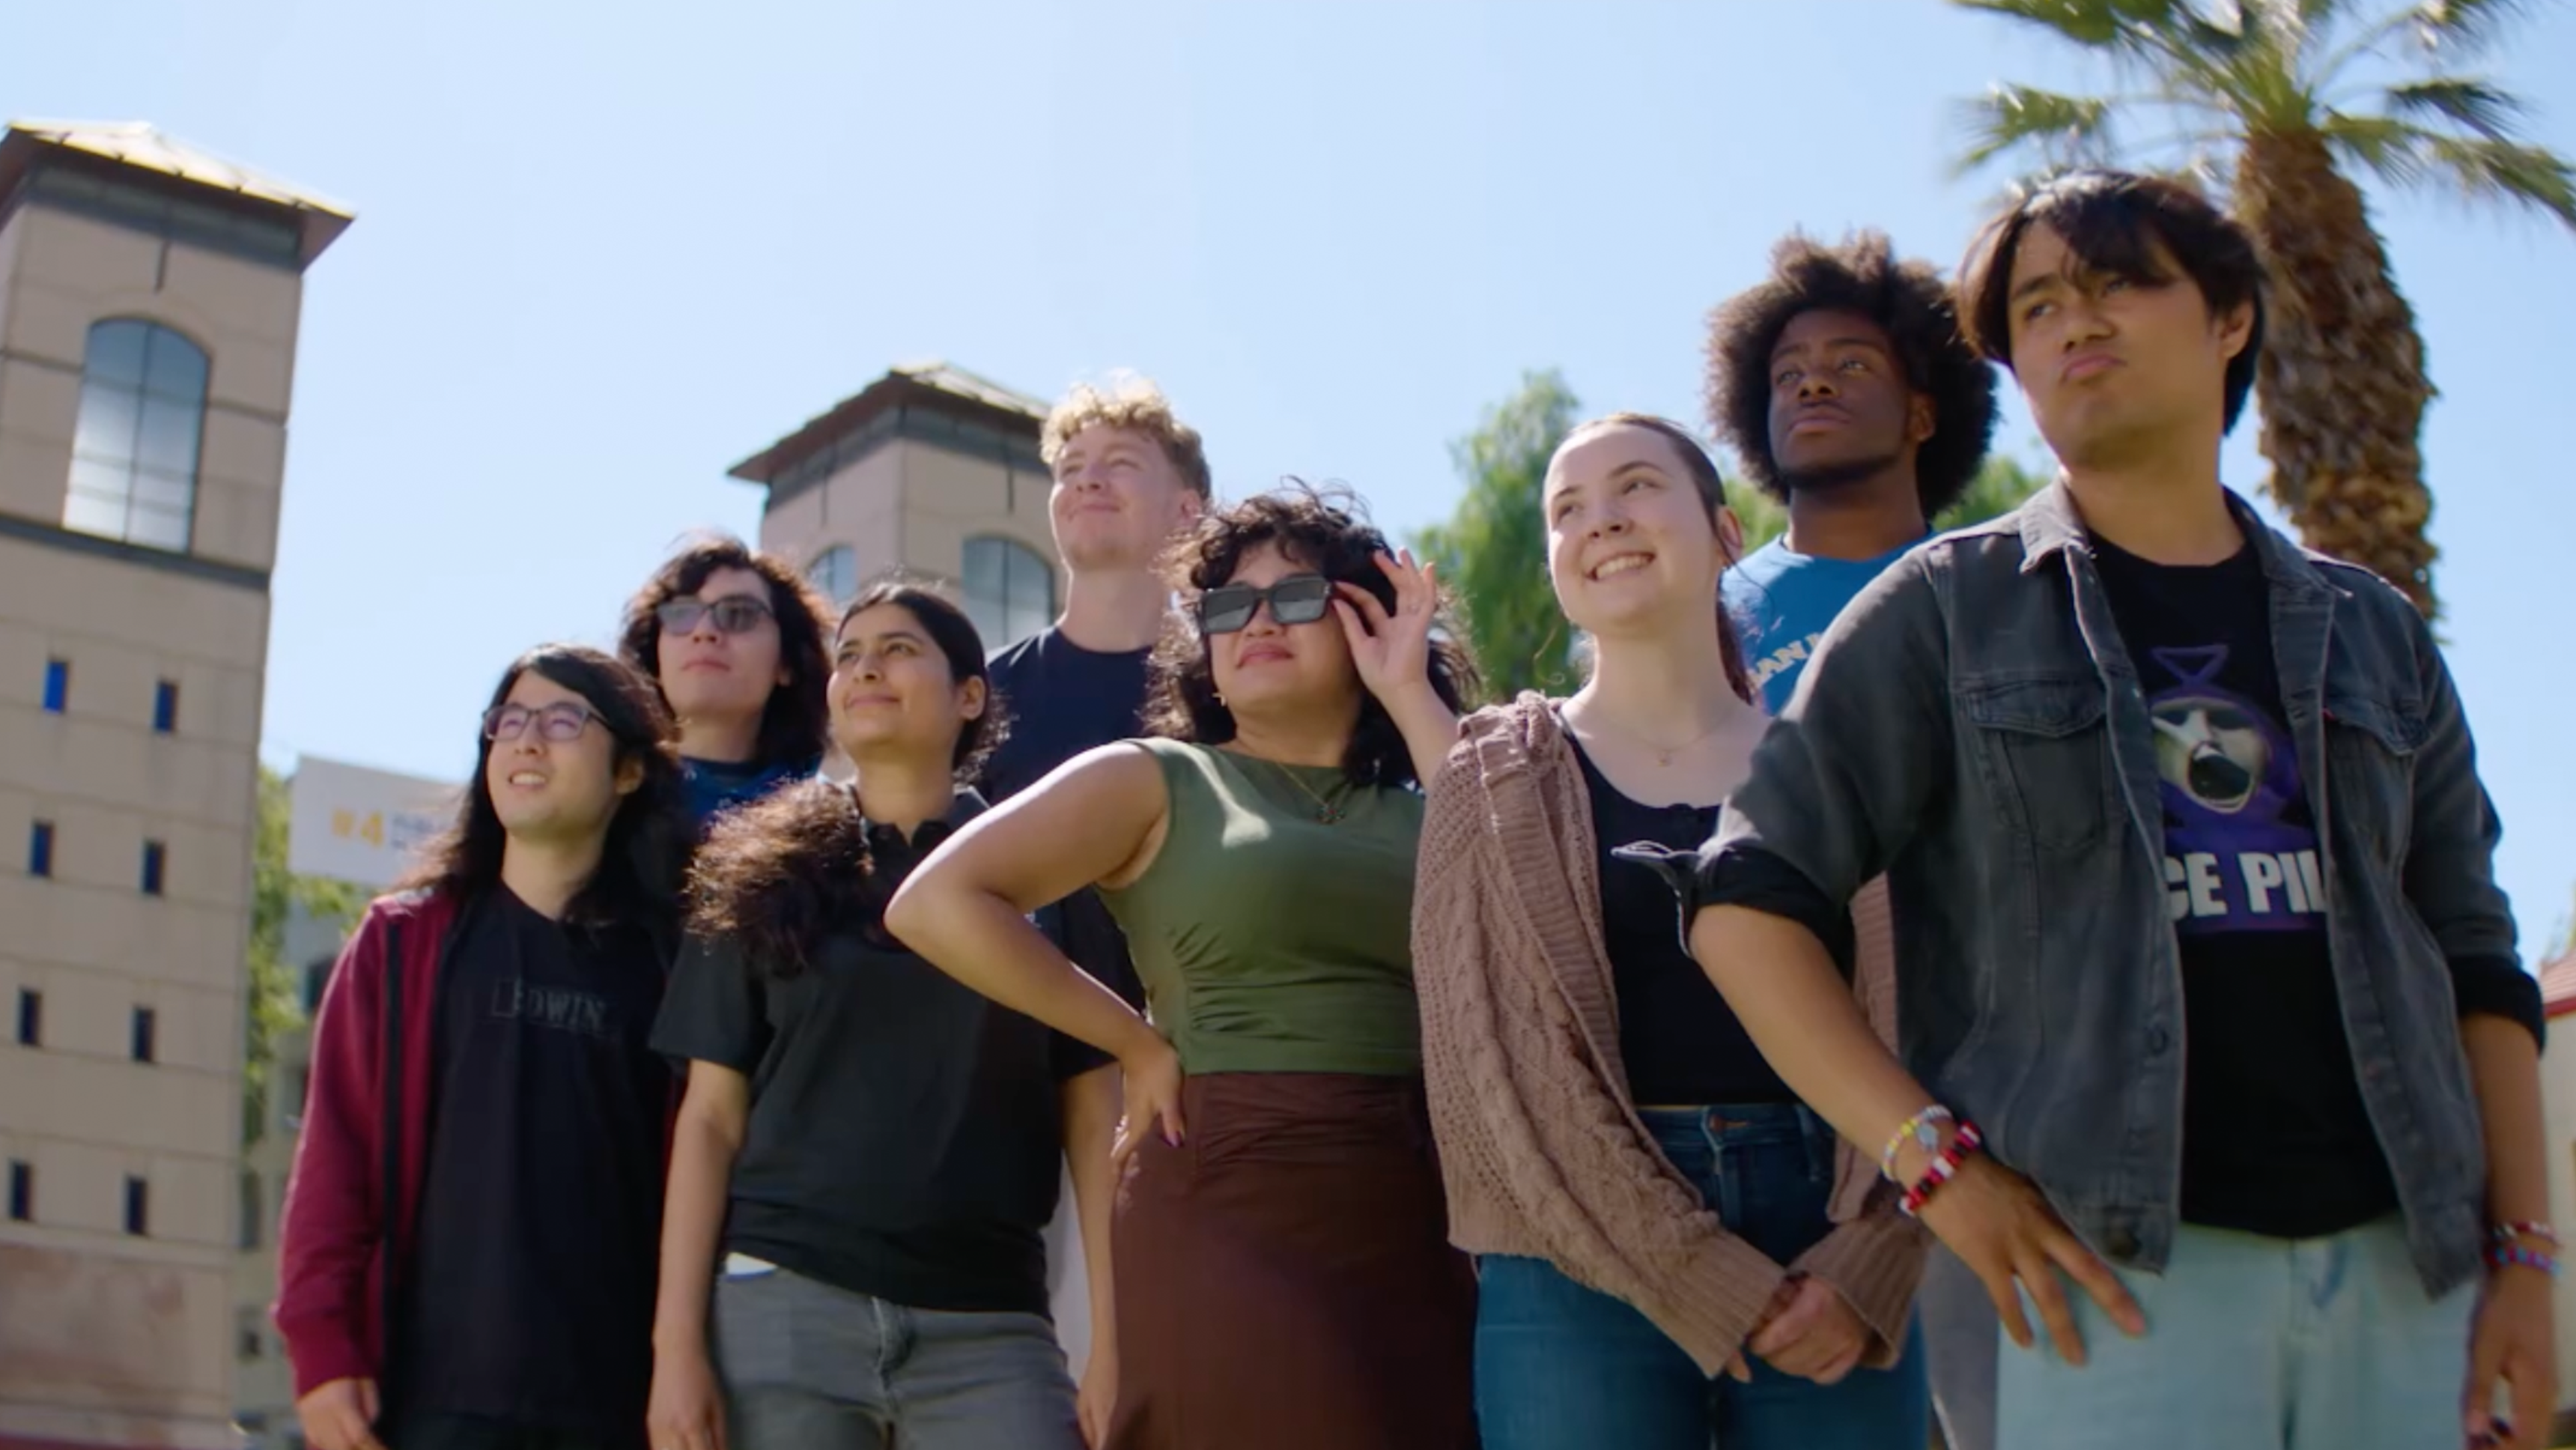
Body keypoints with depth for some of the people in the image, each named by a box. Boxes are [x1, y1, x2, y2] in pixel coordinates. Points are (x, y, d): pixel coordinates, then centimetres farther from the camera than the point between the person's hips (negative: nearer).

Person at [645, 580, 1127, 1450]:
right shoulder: (767, 880, 9)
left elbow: (1093, 1120, 4)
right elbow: (711, 1118, 6)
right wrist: (676, 1341, -2)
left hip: (986, 1321, -1)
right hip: (783, 1304, 1)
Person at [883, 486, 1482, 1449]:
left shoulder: (1414, 815, 16)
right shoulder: (1154, 780, 5)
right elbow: (934, 904, -7)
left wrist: (1409, 695, 1)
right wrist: (1139, 1043, -5)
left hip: (1417, 1229, 4)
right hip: (1232, 1213, -4)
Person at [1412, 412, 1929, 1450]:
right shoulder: (1493, 781, 6)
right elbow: (1488, 1064, -3)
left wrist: (1869, 1262, -11)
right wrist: (1706, 1282, -11)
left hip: (1830, 1249, 1)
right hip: (1582, 1263, -1)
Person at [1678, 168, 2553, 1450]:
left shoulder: (2368, 632, 15)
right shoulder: (1951, 608, 4)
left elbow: (2472, 961, 15)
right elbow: (1747, 899, -1)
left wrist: (2521, 1252, 5)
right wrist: (1930, 1156, -11)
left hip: (2401, 1263, 4)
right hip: (2117, 1271, -3)